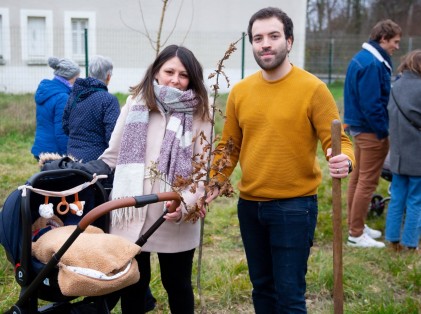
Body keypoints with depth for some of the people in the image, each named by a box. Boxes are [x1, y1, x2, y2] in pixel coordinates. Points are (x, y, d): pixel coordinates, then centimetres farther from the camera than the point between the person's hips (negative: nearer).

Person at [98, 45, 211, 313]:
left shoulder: (199, 113, -1)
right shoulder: (135, 104, 6)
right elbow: (113, 155, 12)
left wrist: (185, 204, -21)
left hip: (175, 222, -1)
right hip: (131, 215, 2)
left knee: (177, 285, 15)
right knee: (131, 285, 14)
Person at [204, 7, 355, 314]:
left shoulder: (313, 88, -10)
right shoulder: (240, 91, 3)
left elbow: (338, 140, -11)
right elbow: (229, 146, 9)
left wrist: (345, 161, -32)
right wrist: (215, 183, -5)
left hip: (294, 206, -5)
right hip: (249, 205, 5)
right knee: (262, 287, 20)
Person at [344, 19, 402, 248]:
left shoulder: (363, 58, 12)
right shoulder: (372, 64, -20)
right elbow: (372, 103, -24)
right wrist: (382, 131, -17)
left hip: (360, 126, 11)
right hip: (371, 131, -11)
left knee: (358, 178, 16)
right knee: (367, 182, -3)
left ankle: (355, 225, 27)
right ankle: (356, 234, 4)